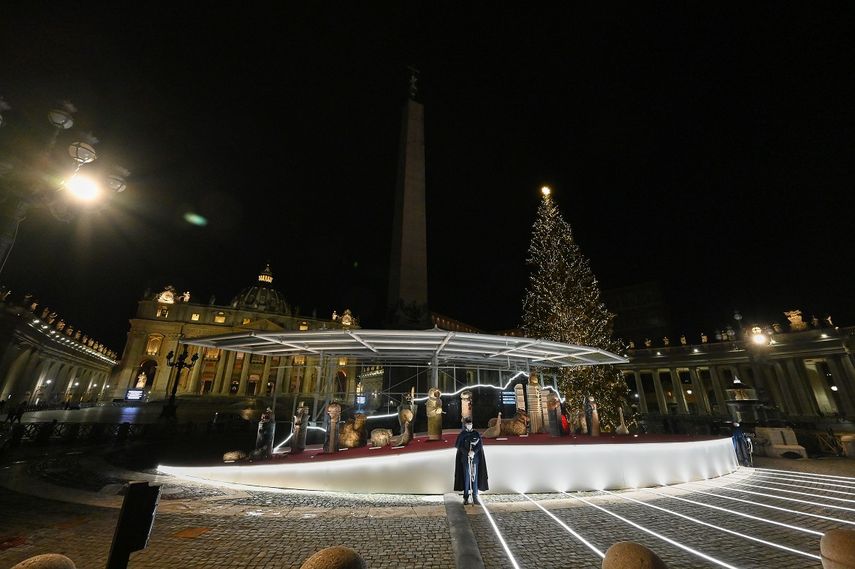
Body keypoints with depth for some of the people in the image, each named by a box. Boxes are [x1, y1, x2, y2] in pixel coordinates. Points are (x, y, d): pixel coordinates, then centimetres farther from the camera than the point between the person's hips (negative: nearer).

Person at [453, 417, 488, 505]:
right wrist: (468, 453, -20)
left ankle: (475, 498, 8)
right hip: (465, 458, -1)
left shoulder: (476, 433, 4)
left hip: (475, 458, 1)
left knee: (475, 477, 1)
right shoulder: (462, 434, 1)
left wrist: (474, 452, -20)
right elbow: (459, 446, -7)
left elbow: (480, 445, -3)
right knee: (466, 477, 1)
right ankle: (466, 498, 11)